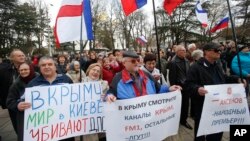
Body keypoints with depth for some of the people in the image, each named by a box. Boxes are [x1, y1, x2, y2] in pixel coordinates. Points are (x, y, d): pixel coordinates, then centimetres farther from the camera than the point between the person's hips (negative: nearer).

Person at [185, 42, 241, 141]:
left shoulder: (217, 66, 12)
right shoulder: (196, 67, -17)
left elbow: (223, 79, 25)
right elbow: (189, 84, -22)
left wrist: (236, 79, 14)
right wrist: (197, 89, -41)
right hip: (203, 106, -8)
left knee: (218, 131, 22)